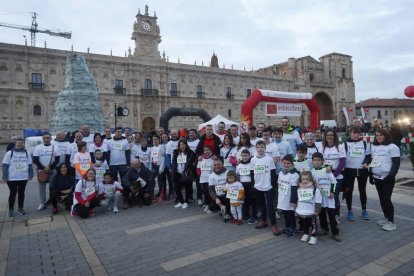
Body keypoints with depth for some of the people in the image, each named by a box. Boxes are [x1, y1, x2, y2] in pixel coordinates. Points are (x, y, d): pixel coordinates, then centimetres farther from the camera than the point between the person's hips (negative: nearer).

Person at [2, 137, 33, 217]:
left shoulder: (26, 153, 5)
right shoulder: (9, 153, -5)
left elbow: (30, 165, 9)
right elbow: (5, 165, -5)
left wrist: (30, 175, 4)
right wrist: (5, 177, -10)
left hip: (24, 178, 3)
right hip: (12, 178, -2)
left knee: (21, 193, 11)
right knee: (13, 193, 7)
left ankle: (20, 208, 23)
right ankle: (11, 209, 21)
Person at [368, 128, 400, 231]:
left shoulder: (392, 147, -6)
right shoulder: (374, 147, 13)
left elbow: (396, 163, -11)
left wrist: (391, 176, -20)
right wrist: (371, 175, 14)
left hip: (387, 177, -6)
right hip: (377, 177, 6)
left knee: (386, 199, -7)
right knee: (382, 199, 12)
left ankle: (391, 222, 2)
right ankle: (386, 218, 24)